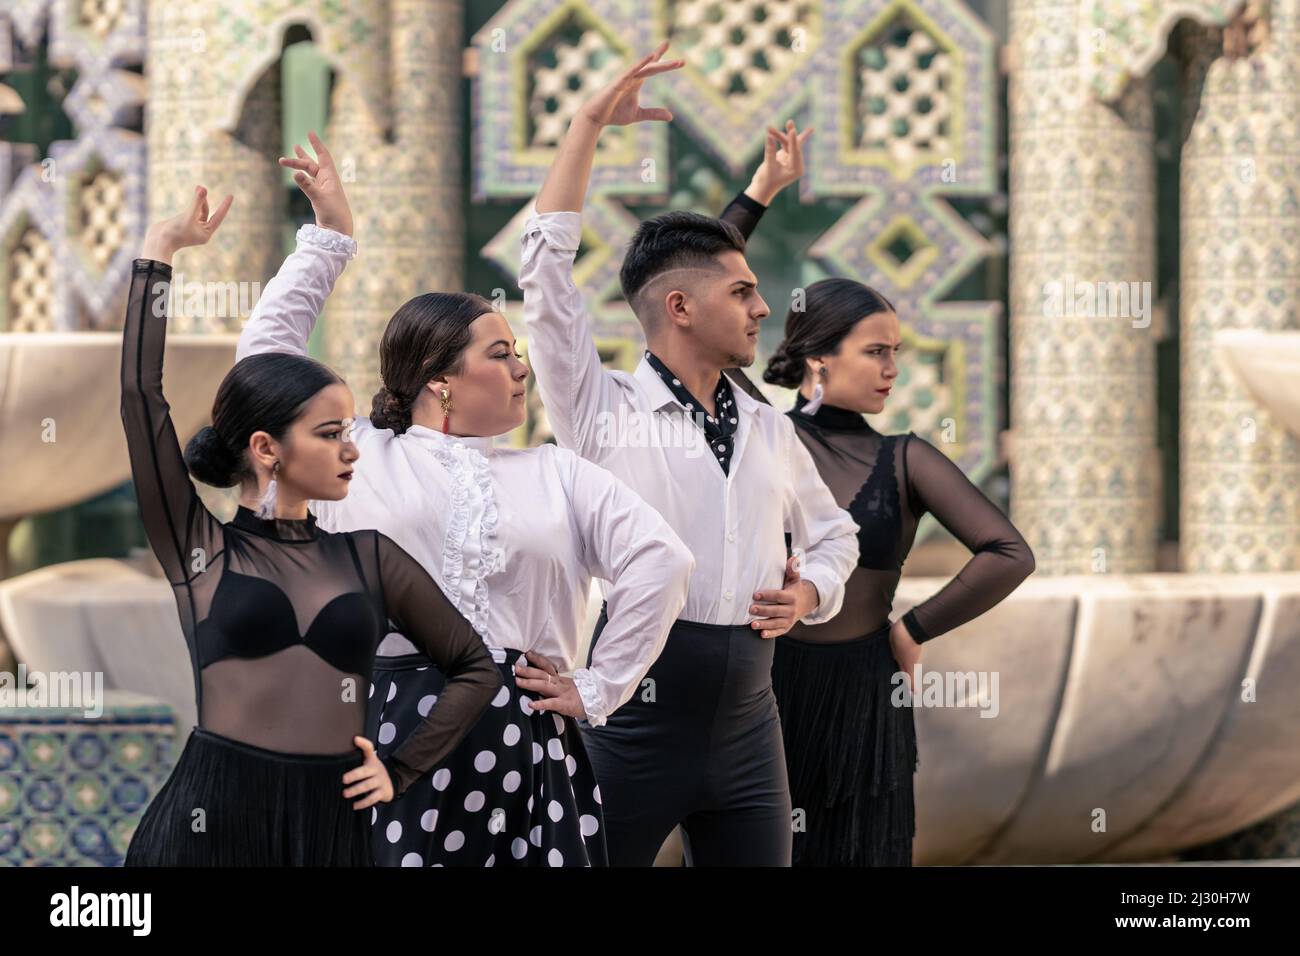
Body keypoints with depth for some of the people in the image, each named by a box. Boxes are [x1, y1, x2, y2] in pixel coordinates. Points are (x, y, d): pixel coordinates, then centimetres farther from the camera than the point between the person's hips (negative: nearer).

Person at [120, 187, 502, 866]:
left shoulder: (368, 555, 12)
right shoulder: (199, 548, 4)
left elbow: (475, 667, 20)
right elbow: (141, 390, -3)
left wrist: (401, 771, 10)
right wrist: (158, 253, 0)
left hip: (330, 827, 3)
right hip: (210, 823, -3)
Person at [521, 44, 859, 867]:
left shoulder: (770, 430, 15)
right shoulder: (604, 411, -1)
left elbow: (832, 530, 29)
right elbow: (547, 268, -7)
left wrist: (813, 590, 5)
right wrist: (590, 125, -7)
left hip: (747, 721, 5)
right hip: (637, 708, -5)